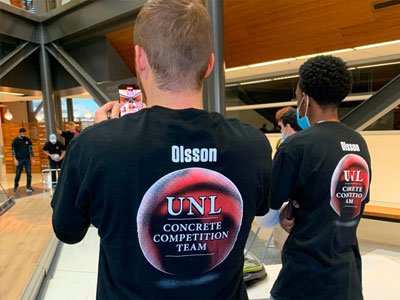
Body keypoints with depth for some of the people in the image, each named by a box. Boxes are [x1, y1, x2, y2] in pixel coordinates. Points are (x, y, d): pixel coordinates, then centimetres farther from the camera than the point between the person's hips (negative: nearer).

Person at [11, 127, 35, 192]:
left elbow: (31, 149, 7)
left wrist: (32, 158, 4)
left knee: (29, 173, -2)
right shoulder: (15, 140, -4)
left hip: (27, 159, 2)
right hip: (19, 160, -2)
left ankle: (28, 187, 5)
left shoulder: (28, 140, 3)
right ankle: (16, 185, 30)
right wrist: (15, 159, -11)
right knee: (18, 173, 7)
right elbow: (13, 150, -4)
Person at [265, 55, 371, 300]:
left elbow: (266, 216, -13)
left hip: (307, 275, -6)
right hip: (349, 273, 6)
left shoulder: (297, 145, -20)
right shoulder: (360, 143, 1)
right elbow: (358, 205, 12)